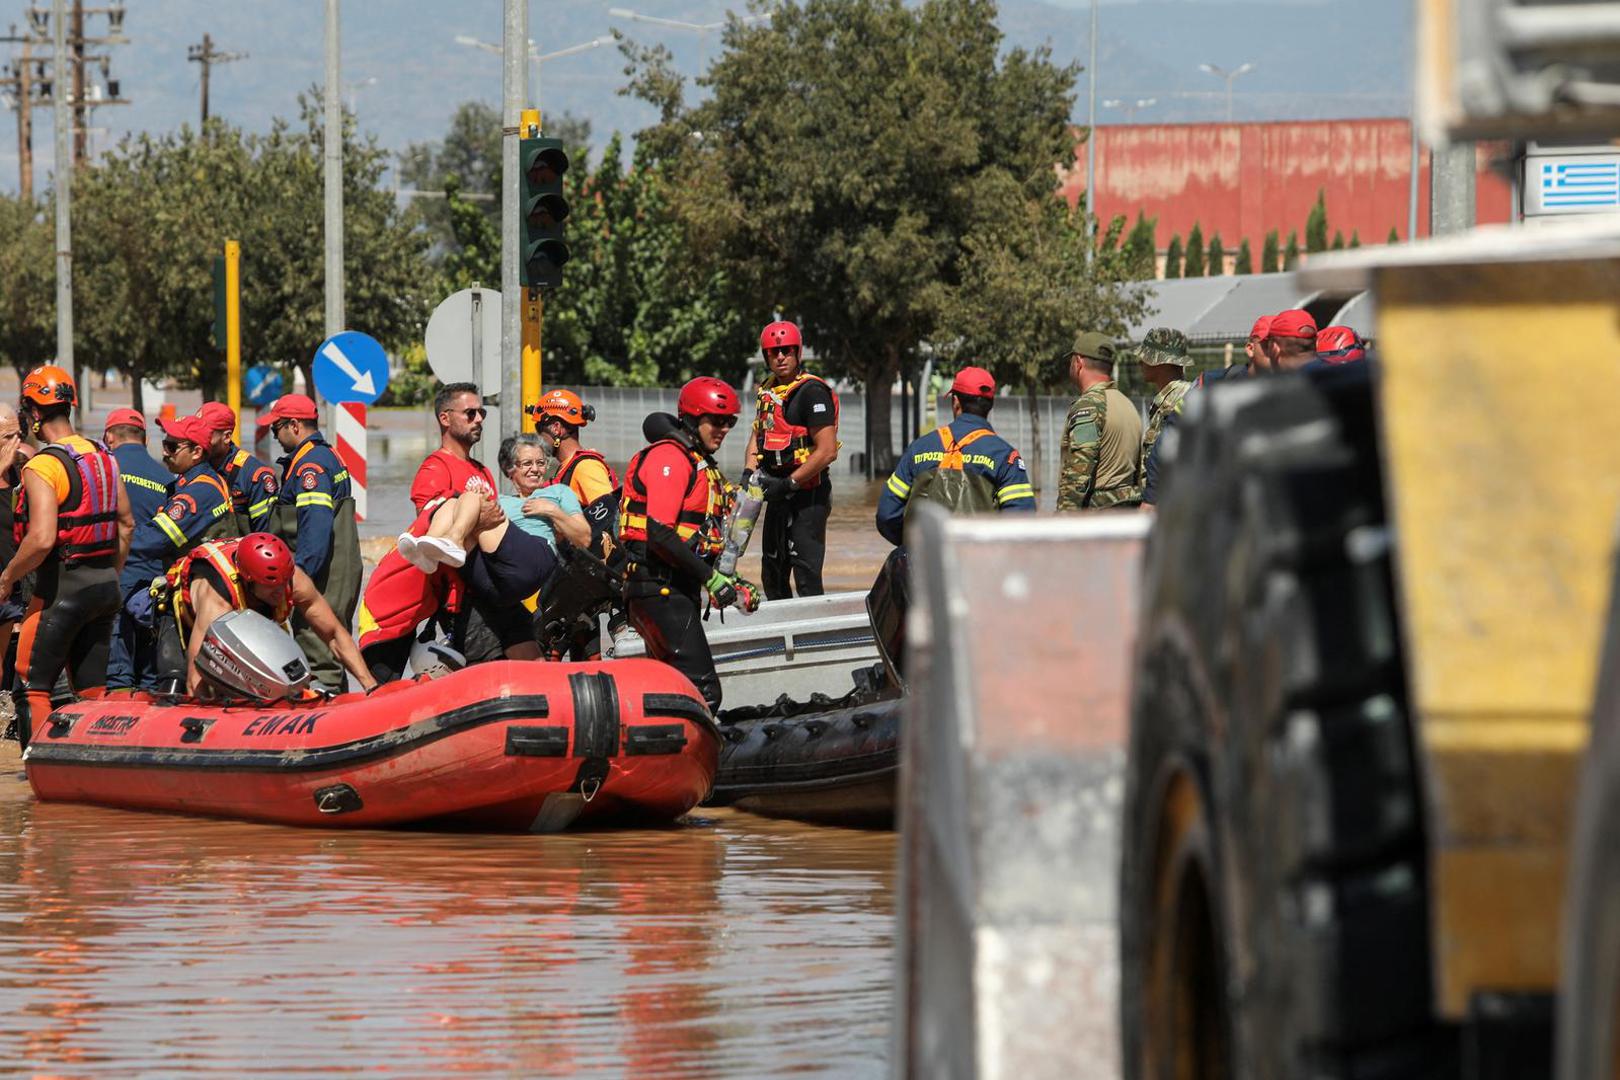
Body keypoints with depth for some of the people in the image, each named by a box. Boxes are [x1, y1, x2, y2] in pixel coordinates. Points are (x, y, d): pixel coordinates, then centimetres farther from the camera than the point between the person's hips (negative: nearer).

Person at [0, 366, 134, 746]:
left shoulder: (43, 468, -16)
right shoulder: (104, 458, 8)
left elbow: (42, 539, -25)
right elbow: (126, 524, 16)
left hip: (62, 588, -8)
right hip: (105, 587, 8)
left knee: (32, 690, -2)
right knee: (92, 691, 13)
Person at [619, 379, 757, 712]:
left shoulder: (701, 466, 22)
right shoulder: (670, 457, -10)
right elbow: (659, 533, -21)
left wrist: (733, 583, 14)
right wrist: (709, 576, -21)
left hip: (678, 590, 11)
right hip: (660, 587, -11)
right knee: (702, 690, -19)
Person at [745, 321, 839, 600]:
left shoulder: (812, 391, -15)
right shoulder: (768, 391, 12)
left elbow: (827, 451, -19)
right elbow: (757, 438, 20)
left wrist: (789, 484, -18)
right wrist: (750, 473, 0)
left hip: (809, 495, -9)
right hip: (780, 496, 9)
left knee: (806, 576, -13)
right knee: (773, 574, 16)